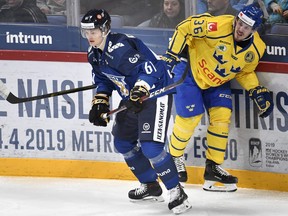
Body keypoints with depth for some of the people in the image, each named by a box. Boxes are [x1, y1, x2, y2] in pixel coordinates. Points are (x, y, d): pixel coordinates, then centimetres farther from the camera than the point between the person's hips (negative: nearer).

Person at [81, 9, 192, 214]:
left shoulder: (119, 47, -27)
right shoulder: (95, 54, 5)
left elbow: (148, 68, -32)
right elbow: (103, 80, 18)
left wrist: (139, 93, -38)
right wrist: (100, 103, 6)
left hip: (156, 91, -11)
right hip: (133, 96, 11)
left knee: (150, 146, -21)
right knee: (123, 142, 18)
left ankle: (177, 193, -11)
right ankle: (150, 186, 33)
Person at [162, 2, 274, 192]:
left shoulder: (256, 48, -14)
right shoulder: (218, 26, -33)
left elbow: (245, 72, 4)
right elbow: (185, 28, -25)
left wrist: (258, 92, -9)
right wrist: (171, 55, -26)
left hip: (217, 81, 5)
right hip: (190, 69, -5)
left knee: (222, 115, -7)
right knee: (190, 117, -8)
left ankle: (214, 167, 3)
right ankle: (174, 156, 18)